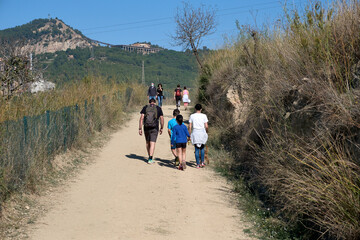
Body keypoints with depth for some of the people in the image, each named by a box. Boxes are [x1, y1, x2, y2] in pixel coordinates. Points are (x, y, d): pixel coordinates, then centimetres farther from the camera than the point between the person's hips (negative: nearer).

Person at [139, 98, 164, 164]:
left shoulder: (145, 108, 4)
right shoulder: (158, 108, 3)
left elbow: (141, 118, -4)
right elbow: (162, 119, 2)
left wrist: (140, 129, -4)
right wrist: (161, 128, 14)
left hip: (146, 128, 2)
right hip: (154, 128, -2)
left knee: (147, 142, 18)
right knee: (152, 143, -4)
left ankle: (150, 157, 29)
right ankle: (150, 159, -12)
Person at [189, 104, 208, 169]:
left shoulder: (192, 116, 1)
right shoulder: (204, 116, -2)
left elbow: (190, 127, -2)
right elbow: (206, 126, -4)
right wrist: (206, 132, 14)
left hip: (195, 133, 0)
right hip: (202, 133, 0)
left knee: (196, 149, 6)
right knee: (202, 148, 17)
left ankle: (198, 164, 6)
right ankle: (202, 162, 13)